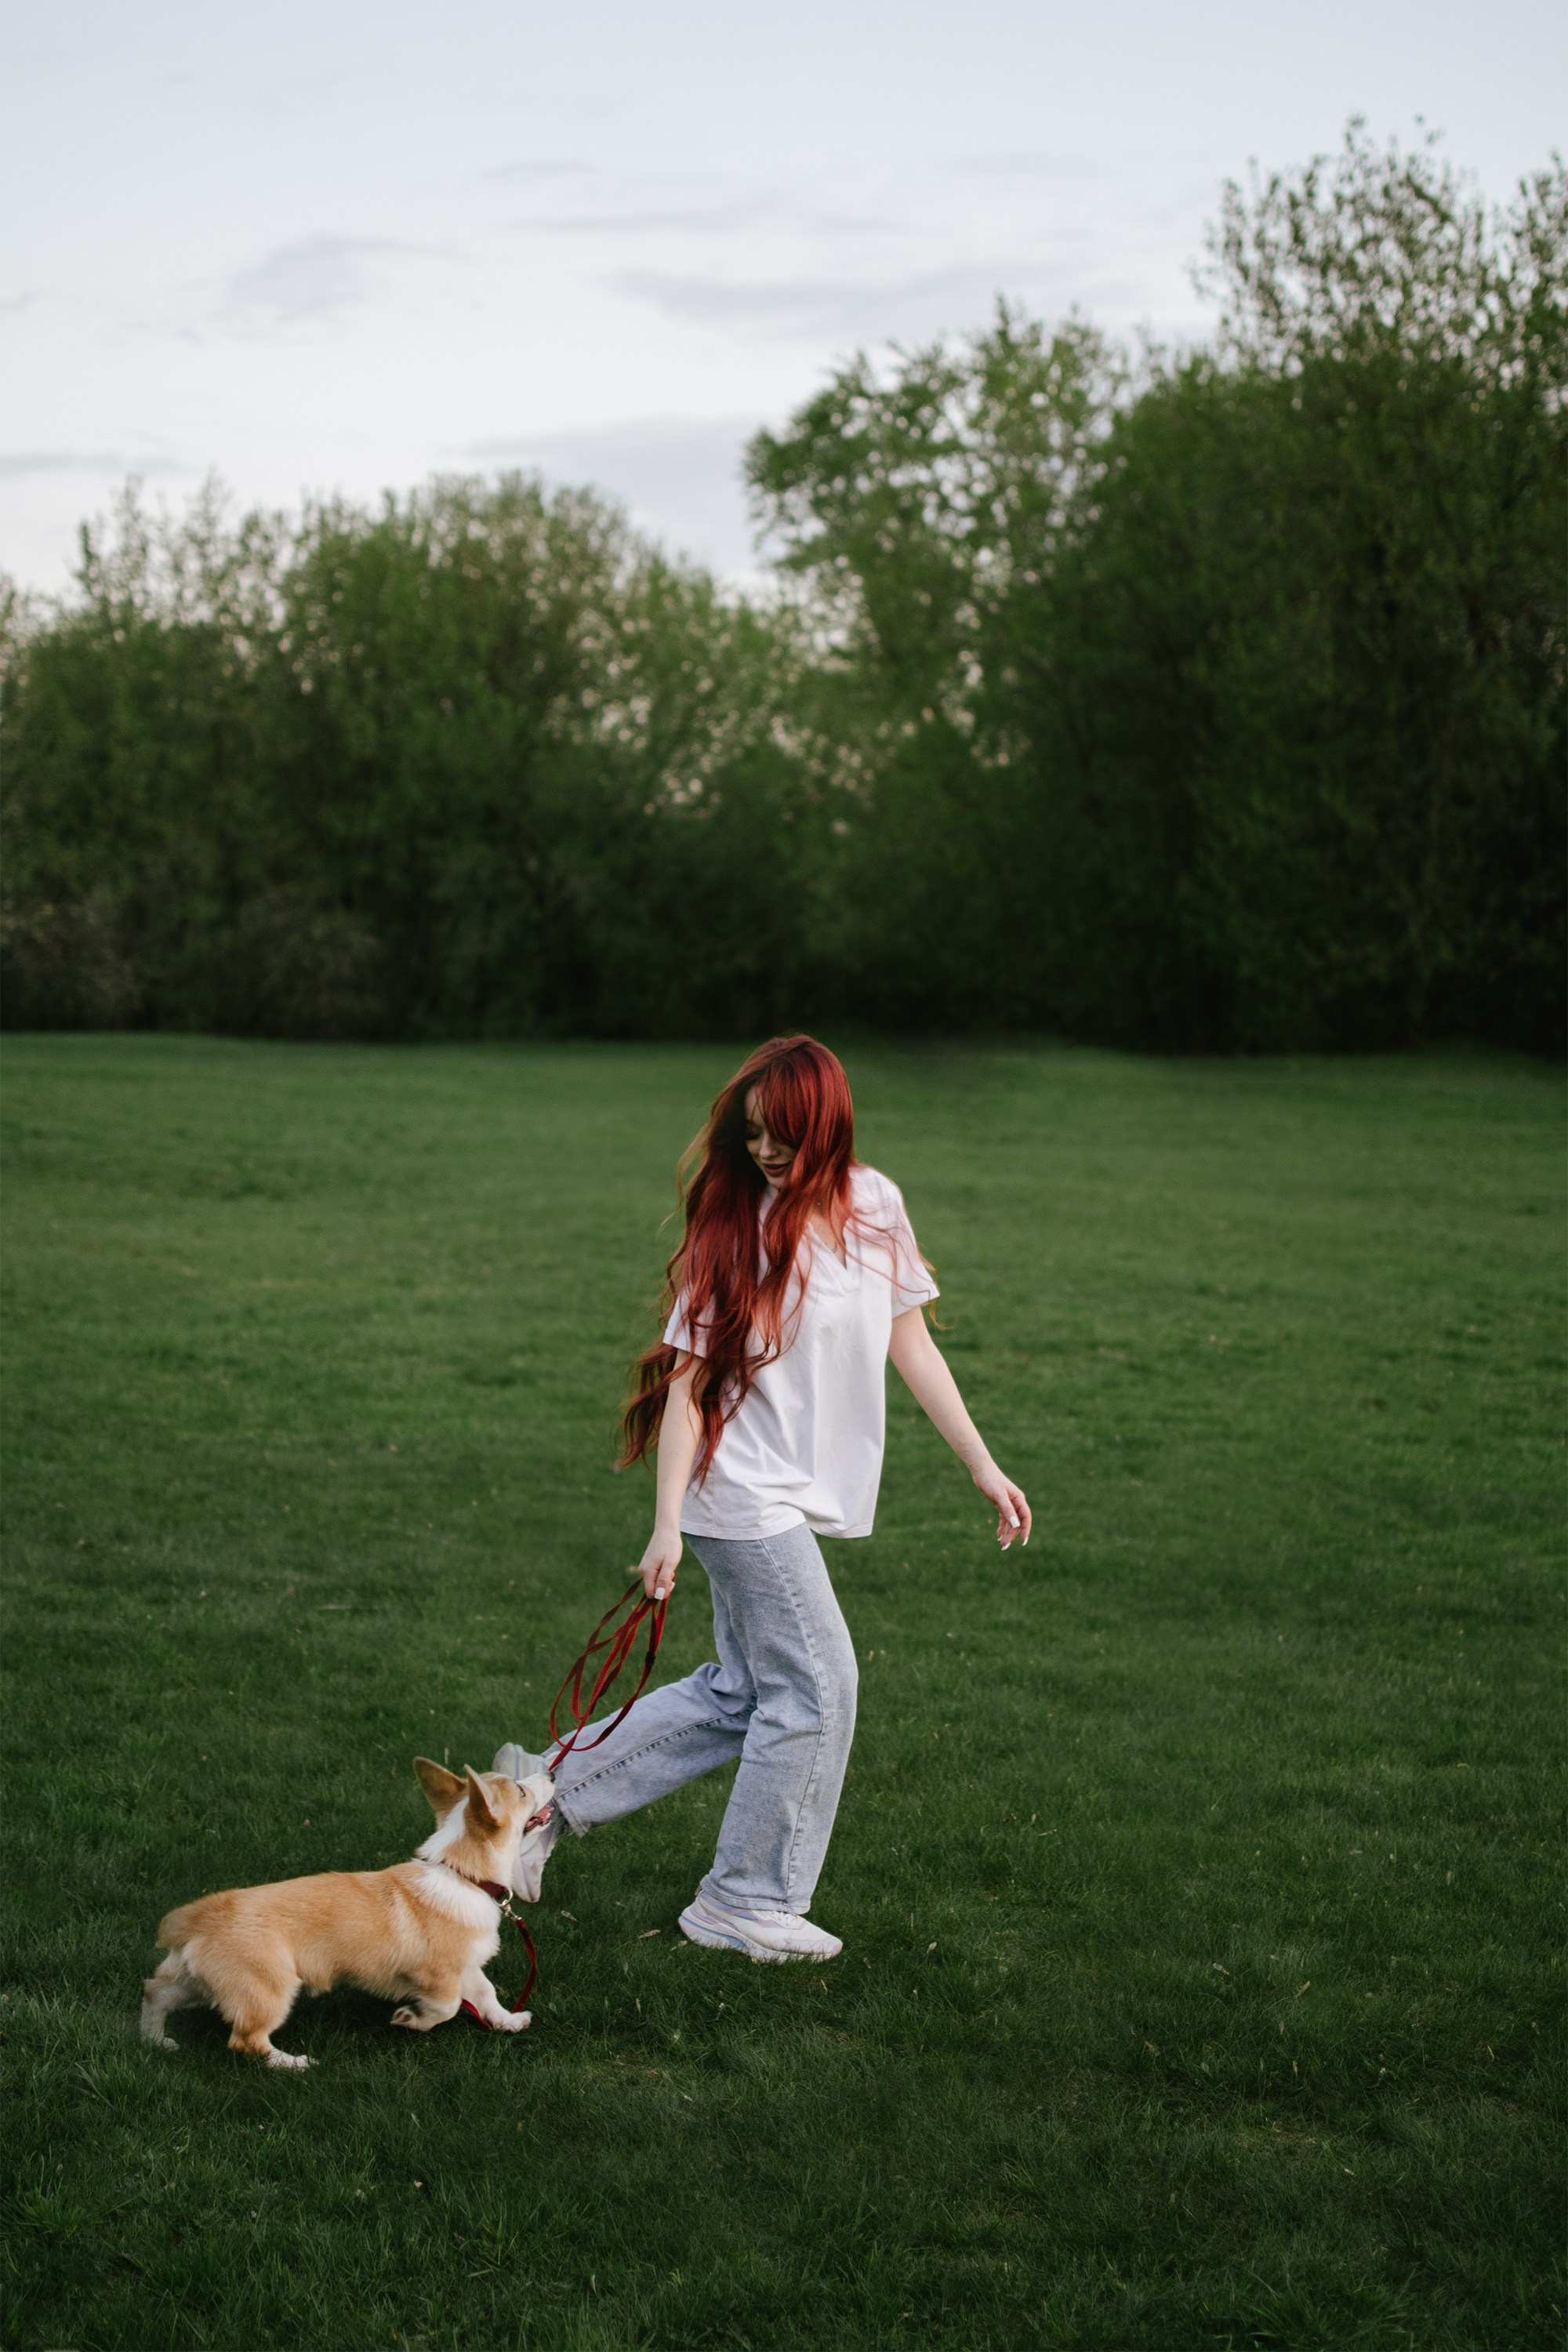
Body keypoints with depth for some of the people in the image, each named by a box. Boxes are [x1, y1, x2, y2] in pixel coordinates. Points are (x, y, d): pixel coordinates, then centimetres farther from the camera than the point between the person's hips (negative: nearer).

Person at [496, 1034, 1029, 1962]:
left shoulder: (874, 1206, 2)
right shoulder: (734, 1228, -14)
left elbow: (912, 1344, 10)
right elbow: (686, 1381, -13)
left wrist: (985, 1468, 9)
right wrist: (667, 1524, -17)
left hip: (800, 1495, 7)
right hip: (743, 1493, -7)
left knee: (742, 1692, 13)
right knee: (816, 1688, -2)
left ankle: (553, 1788, 24)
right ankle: (747, 1903, 13)